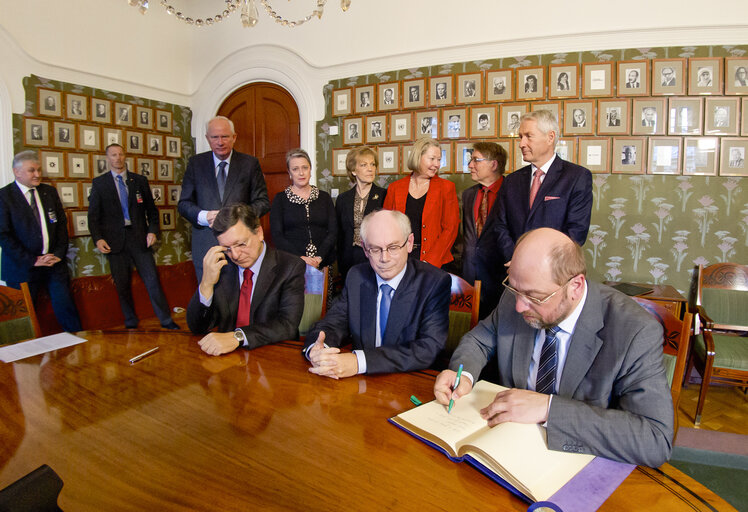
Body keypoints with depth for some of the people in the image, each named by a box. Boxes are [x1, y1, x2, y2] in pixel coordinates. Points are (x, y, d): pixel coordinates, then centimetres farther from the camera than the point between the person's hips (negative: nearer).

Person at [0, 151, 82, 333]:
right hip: (23, 266, -3)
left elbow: (62, 224, 11)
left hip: (54, 262, 3)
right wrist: (32, 260, -13)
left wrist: (59, 253, -1)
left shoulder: (50, 191, 9)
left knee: (65, 305, 1)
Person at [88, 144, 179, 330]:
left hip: (139, 238, 0)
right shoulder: (99, 183, 7)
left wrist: (153, 231, -4)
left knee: (152, 280, -2)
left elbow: (151, 209, 11)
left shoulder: (140, 180, 10)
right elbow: (93, 215, 5)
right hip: (115, 241, 0)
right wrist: (98, 238, -7)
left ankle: (166, 321, 6)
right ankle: (131, 324, 20)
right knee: (122, 285, 6)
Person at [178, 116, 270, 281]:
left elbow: (263, 201, 4)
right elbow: (183, 204, 8)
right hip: (205, 246, 1)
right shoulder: (196, 163, 9)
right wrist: (204, 216, -14)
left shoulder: (250, 163, 5)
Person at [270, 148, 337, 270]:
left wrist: (319, 257, -11)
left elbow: (333, 231, 3)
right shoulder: (280, 199, 5)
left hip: (323, 263, 2)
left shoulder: (324, 197, 10)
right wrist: (300, 258, -16)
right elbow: (277, 235, -3)